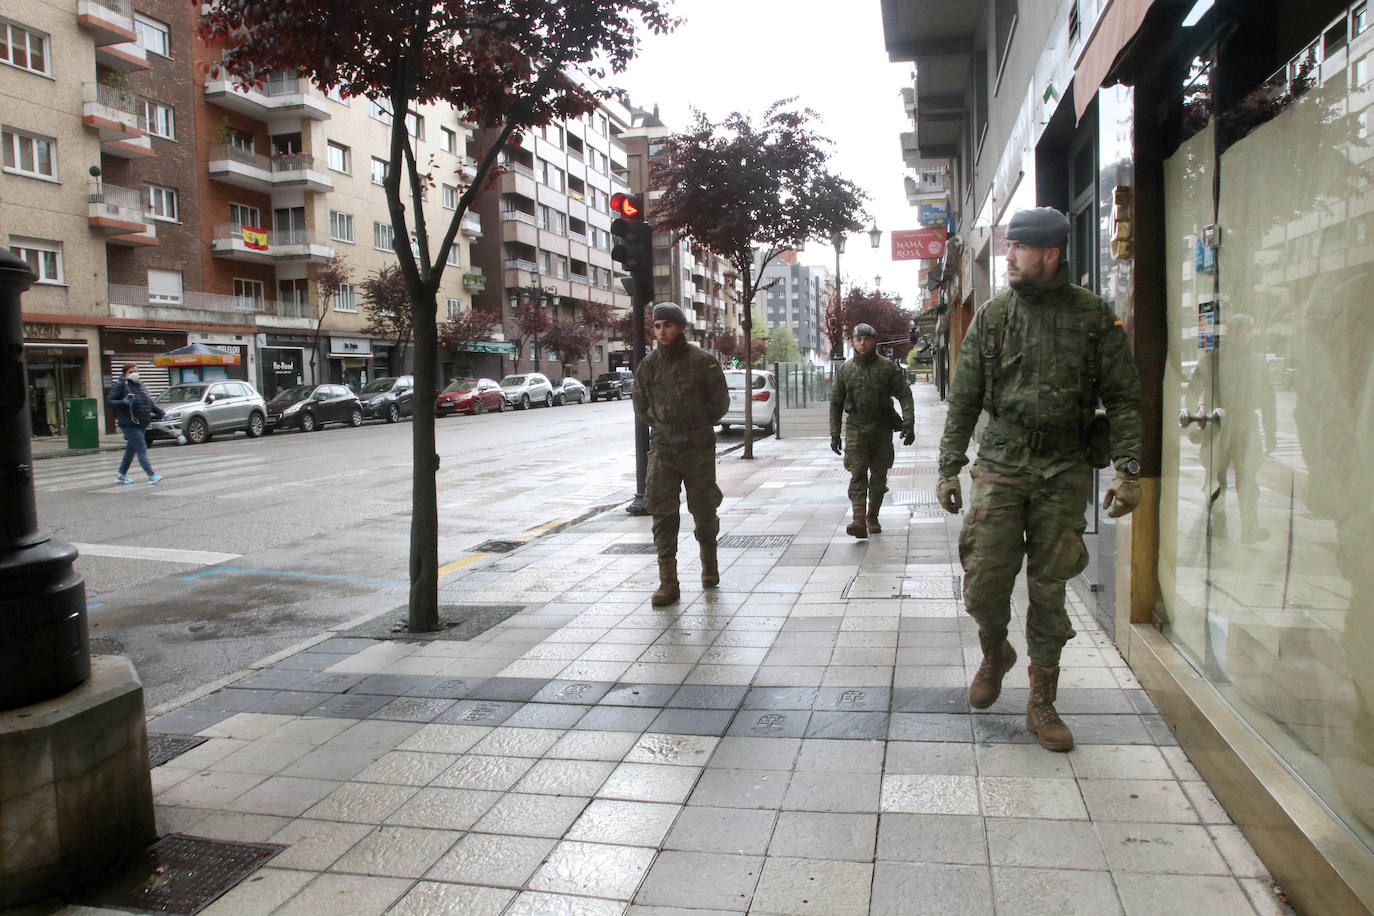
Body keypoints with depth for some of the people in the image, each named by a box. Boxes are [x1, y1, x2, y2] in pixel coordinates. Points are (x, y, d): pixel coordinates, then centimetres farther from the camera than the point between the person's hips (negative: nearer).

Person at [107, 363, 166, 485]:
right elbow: (109, 401, -9)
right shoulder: (120, 385, -5)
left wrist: (161, 413, 17)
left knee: (131, 450, 16)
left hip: (142, 424, 7)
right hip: (129, 424, -7)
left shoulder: (140, 385, 15)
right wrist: (123, 402, -24)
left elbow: (150, 403, 23)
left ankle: (122, 475, 29)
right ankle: (151, 476, -17)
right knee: (142, 449, -13)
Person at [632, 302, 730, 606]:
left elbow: (720, 402, 0)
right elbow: (641, 406, 14)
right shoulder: (648, 365, 3)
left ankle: (709, 565, 34)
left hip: (699, 448, -2)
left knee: (704, 510, 10)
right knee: (662, 513, -5)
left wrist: (696, 426, 0)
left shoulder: (703, 361, -5)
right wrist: (663, 425, 7)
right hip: (662, 448, 2)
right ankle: (668, 582, -3)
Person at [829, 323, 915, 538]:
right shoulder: (845, 371, 5)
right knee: (857, 474, -12)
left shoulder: (888, 368, 1)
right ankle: (859, 521, -20)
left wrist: (908, 425, -13)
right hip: (855, 429, 0)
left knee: (879, 476, 7)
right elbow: (835, 403, 10)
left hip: (882, 429, 1)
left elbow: (905, 396, -1)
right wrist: (834, 434, 5)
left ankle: (872, 517, 21)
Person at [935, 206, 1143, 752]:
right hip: (1001, 465, 1)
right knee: (984, 578, -5)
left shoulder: (1094, 317, 2)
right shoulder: (992, 316, 5)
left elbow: (1124, 398, 3)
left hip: (1064, 471, -1)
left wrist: (1128, 471, -6)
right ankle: (994, 654, 27)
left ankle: (1041, 702, 18)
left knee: (1049, 587, 4)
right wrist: (949, 468, 4)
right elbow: (963, 399, 7)